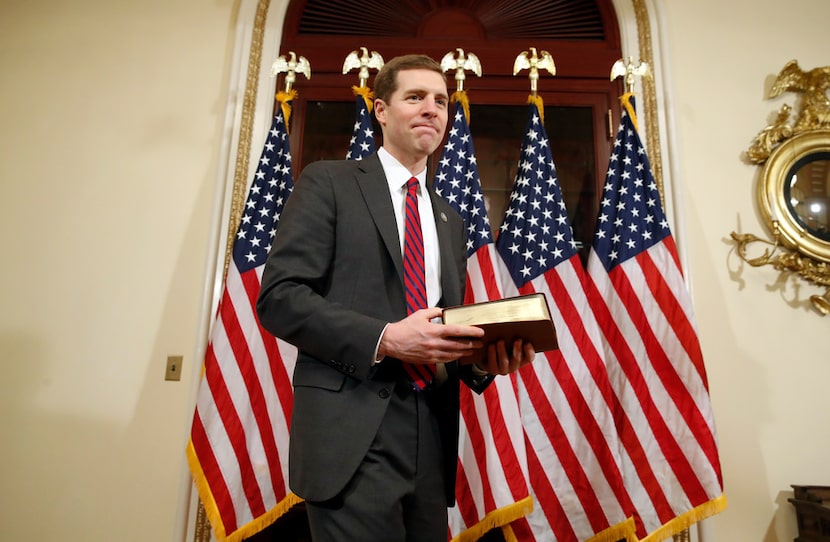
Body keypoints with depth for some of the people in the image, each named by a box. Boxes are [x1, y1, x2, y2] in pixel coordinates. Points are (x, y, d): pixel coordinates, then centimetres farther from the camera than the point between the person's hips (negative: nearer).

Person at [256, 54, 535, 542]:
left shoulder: (451, 220, 18)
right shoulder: (329, 182, 1)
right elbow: (278, 296, -8)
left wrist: (485, 356, -2)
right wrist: (383, 338, -19)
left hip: (432, 437, 6)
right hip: (353, 433, -5)